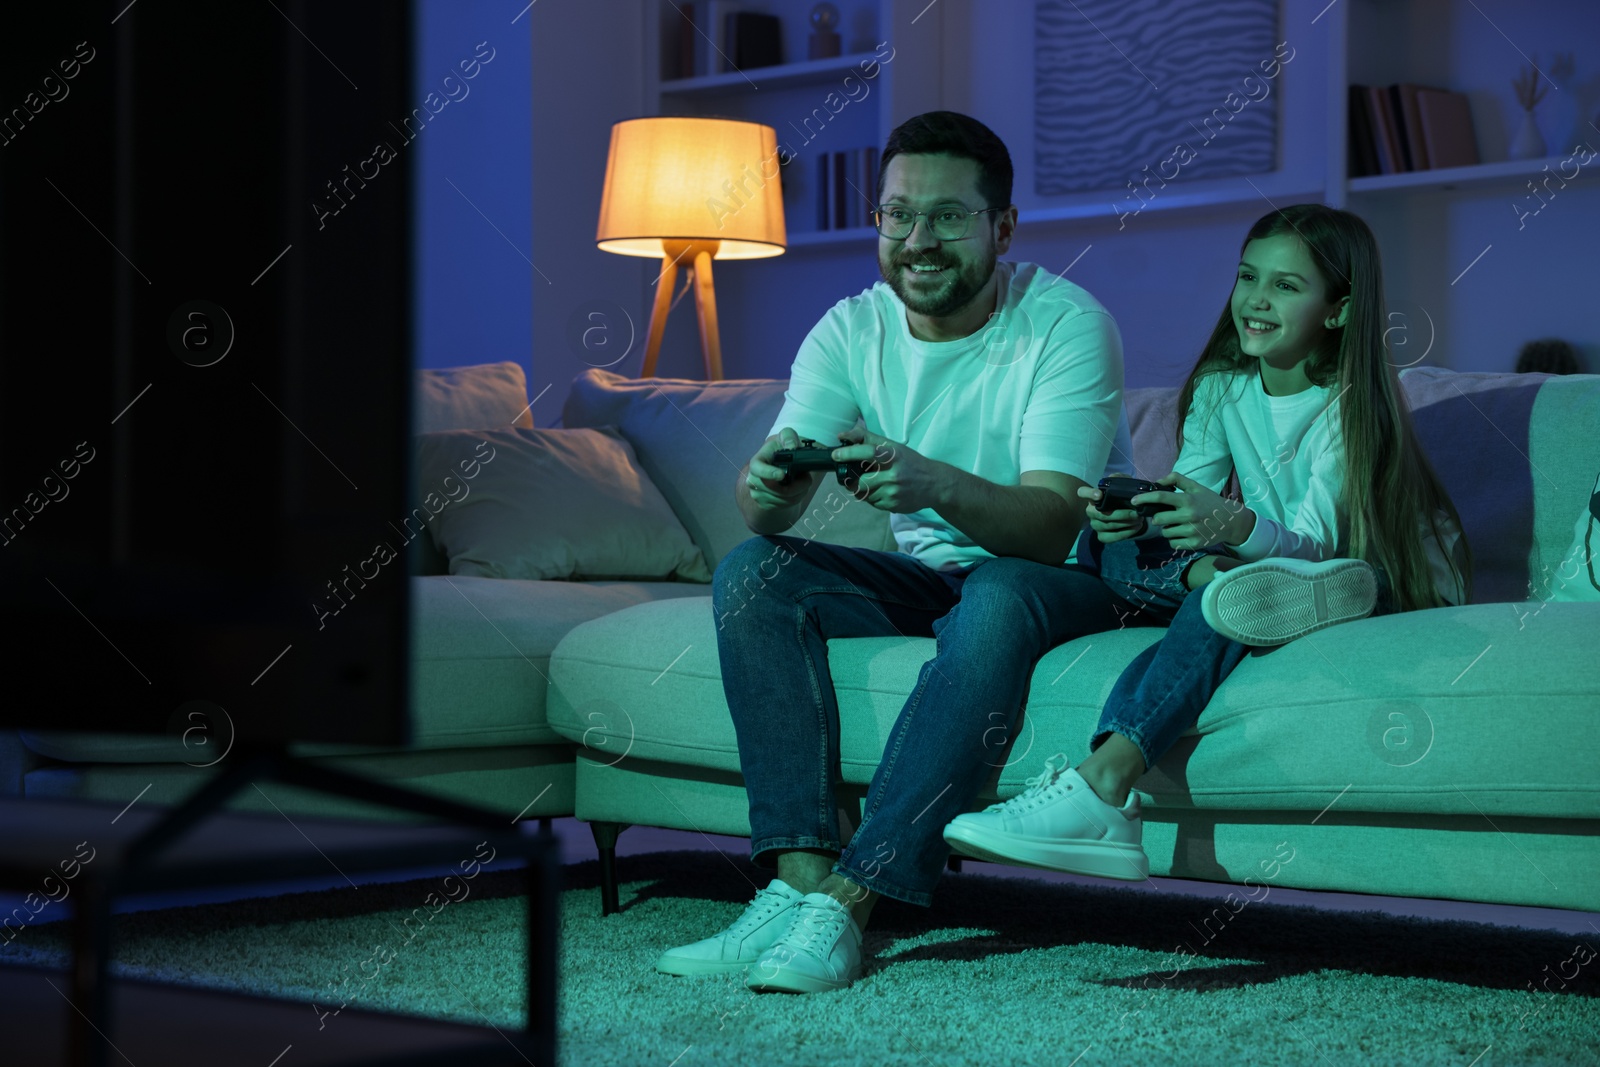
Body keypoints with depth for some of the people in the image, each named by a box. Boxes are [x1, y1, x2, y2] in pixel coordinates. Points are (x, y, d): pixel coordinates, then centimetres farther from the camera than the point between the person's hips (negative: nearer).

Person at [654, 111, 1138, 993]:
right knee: (750, 572, -18)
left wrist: (935, 484, -48)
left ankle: (844, 904, -39)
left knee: (994, 601, -38)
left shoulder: (1066, 325, -17)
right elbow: (763, 505, -14)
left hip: (1062, 579, -5)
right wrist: (770, 486, -40)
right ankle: (801, 877, -29)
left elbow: (1052, 523, -29)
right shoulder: (850, 332, -3)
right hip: (924, 575, 5)